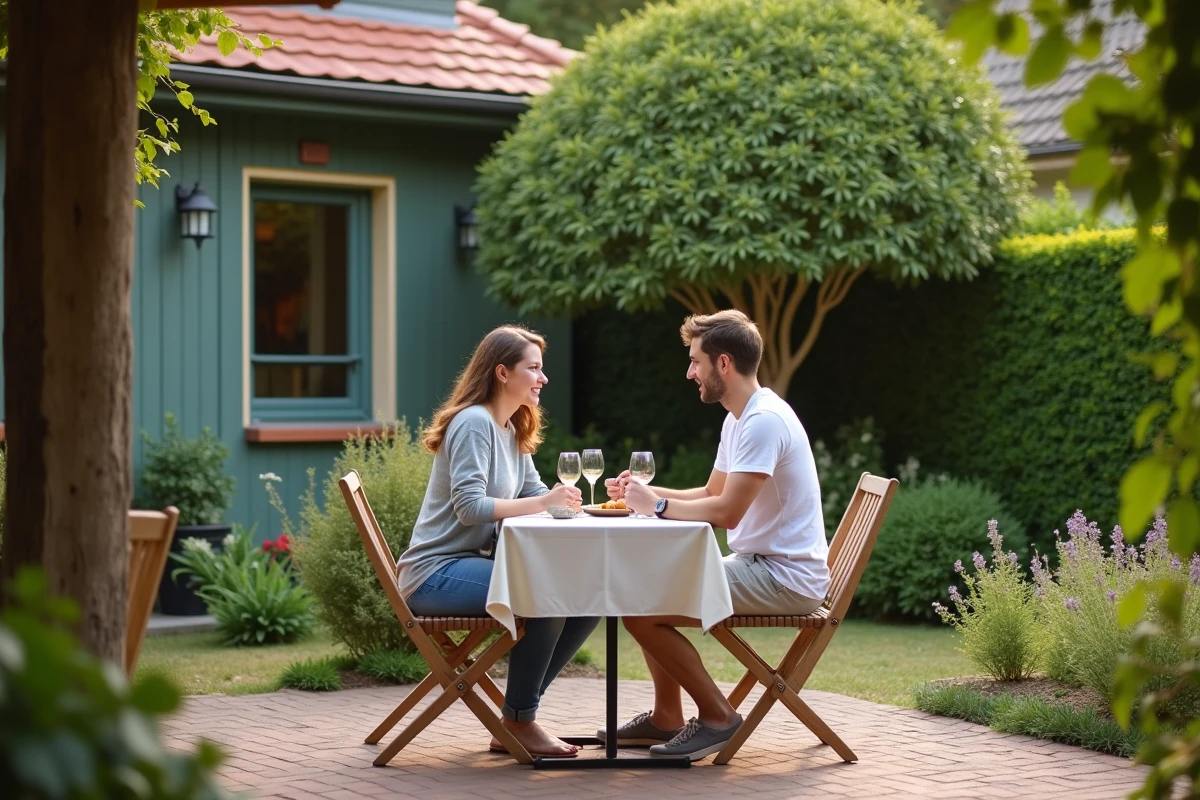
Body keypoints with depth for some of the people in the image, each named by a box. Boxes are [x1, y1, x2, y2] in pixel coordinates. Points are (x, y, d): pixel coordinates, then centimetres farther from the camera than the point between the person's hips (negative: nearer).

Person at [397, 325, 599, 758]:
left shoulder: (511, 429, 15)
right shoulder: (473, 422, -14)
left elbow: (536, 493, 9)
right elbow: (469, 506, -24)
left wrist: (563, 498, -13)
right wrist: (544, 503, -27)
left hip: (467, 565, 9)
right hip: (435, 573, -9)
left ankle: (519, 714, 4)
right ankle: (519, 723, -12)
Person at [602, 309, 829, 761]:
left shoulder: (764, 421, -20)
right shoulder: (740, 418, 14)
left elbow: (726, 512, -26)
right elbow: (712, 495, 22)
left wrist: (657, 505, -12)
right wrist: (645, 494, 8)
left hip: (785, 579, -11)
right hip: (759, 566, 11)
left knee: (639, 609, -17)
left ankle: (717, 716, -5)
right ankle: (666, 717, 18)